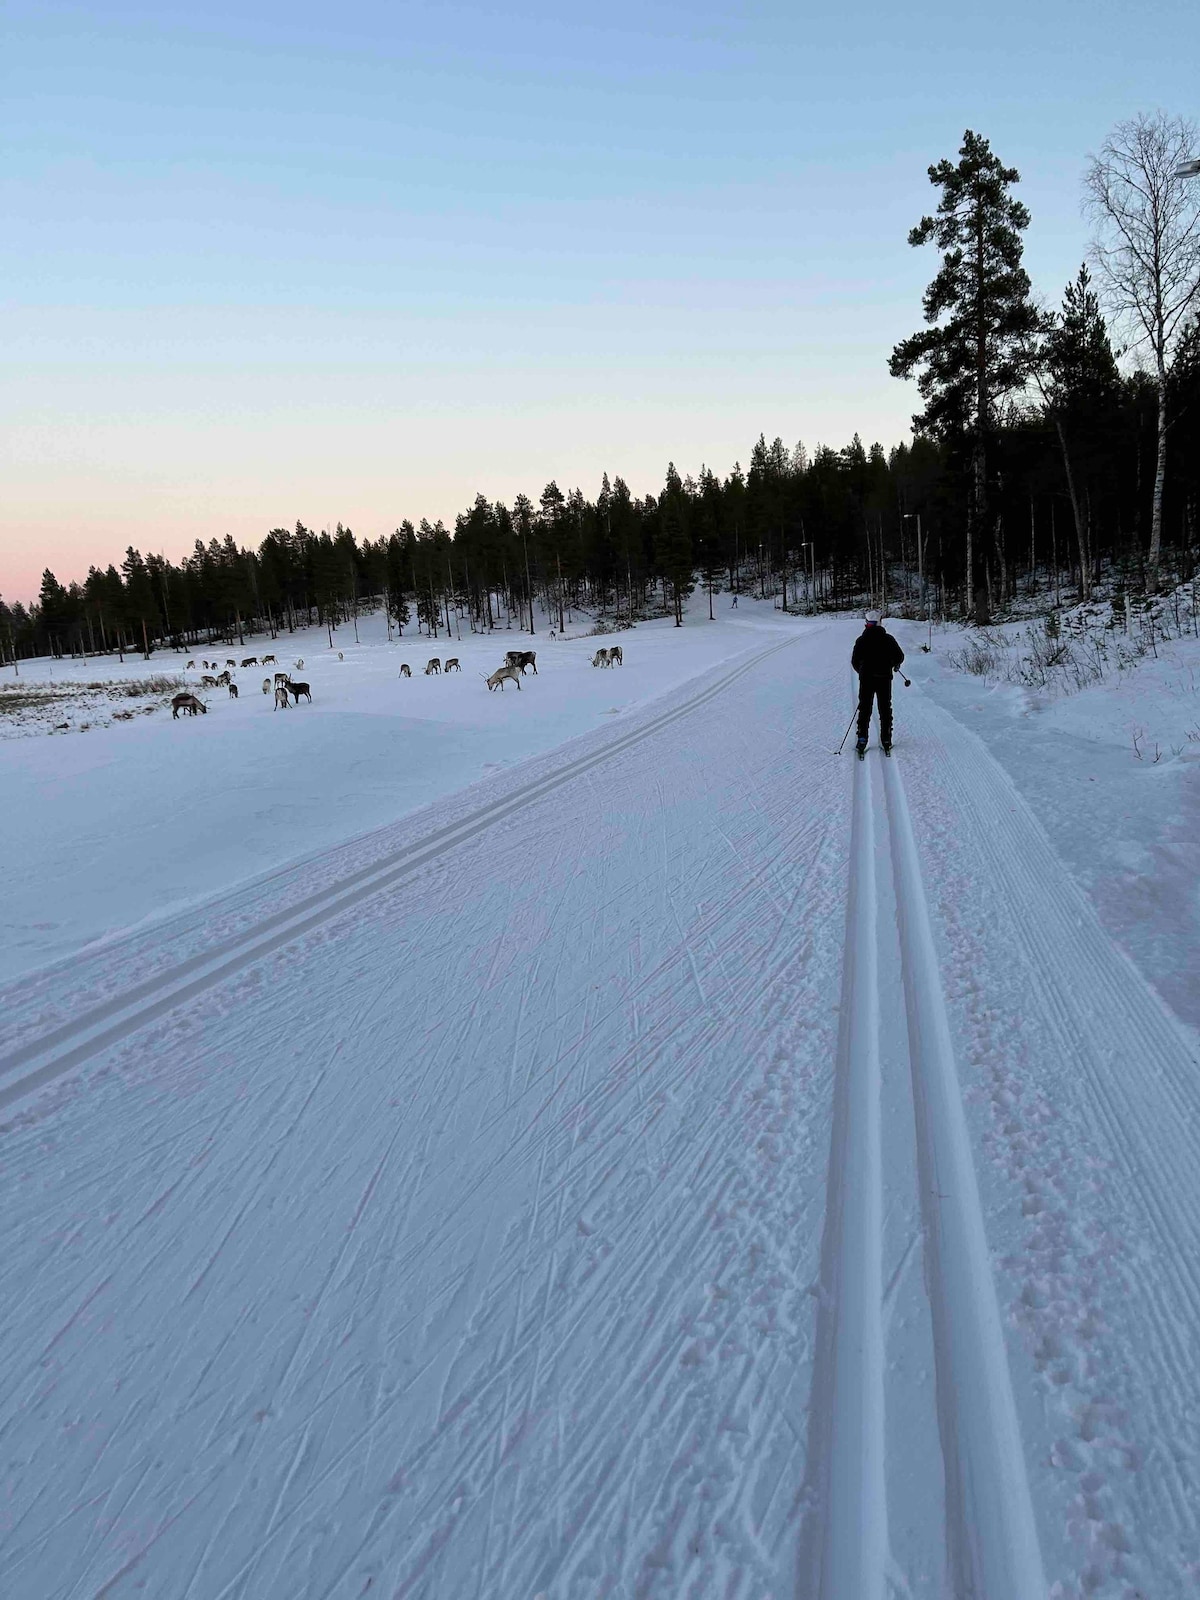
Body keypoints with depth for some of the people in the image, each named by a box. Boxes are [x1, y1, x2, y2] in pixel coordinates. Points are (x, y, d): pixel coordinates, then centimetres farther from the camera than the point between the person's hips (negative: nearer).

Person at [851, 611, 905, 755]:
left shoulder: (861, 640, -4)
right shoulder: (888, 639, -3)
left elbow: (854, 661, -1)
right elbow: (900, 656, 0)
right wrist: (894, 665, 23)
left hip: (866, 679, 0)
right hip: (884, 679, 0)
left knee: (864, 709, 7)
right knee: (885, 709, 10)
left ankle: (862, 740, 0)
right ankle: (886, 740, 10)